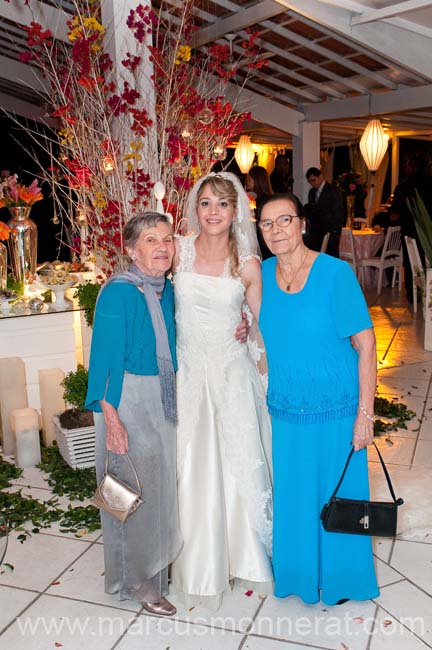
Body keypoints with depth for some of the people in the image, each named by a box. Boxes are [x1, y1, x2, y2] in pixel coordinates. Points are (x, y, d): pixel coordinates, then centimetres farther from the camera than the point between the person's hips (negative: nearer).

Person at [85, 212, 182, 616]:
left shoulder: (167, 290, 5)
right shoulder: (118, 292, -16)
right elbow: (105, 357, -18)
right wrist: (111, 417, -22)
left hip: (165, 398, 7)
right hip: (129, 399, -7)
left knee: (161, 484, 18)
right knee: (134, 489, 4)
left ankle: (158, 564, 39)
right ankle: (136, 581, 24)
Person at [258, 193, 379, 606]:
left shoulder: (335, 273, -16)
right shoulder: (262, 274, -1)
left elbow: (365, 344, -14)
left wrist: (365, 413, -16)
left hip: (335, 411, -4)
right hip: (284, 410, 4)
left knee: (337, 495, 13)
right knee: (291, 495, 18)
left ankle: (340, 577, 39)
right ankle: (296, 572, 44)